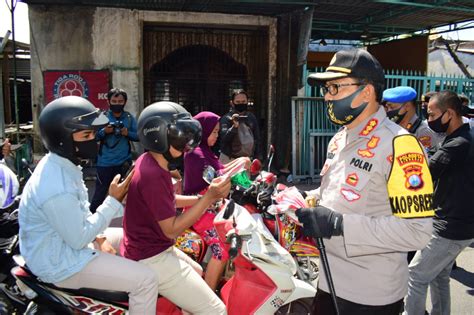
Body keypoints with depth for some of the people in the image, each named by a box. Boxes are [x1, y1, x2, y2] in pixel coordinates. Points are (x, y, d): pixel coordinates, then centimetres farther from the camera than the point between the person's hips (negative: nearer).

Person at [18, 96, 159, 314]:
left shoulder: (60, 164, 1)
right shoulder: (57, 188, -32)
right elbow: (78, 239, -25)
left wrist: (99, 237, 5)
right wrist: (113, 201, -22)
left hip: (67, 240, 10)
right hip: (60, 263, -10)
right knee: (145, 279, -17)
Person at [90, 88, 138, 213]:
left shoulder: (129, 118, 1)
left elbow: (138, 136, -2)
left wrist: (128, 133, -20)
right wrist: (104, 131, -24)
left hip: (124, 161, 2)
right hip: (105, 162, -2)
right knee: (100, 191, 5)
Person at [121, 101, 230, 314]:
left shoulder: (148, 161, 5)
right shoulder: (153, 175, -27)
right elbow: (172, 230, -24)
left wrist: (202, 198, 4)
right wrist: (209, 198, -26)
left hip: (151, 249, 11)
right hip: (151, 259, -11)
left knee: (197, 272, 33)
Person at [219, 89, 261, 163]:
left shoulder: (252, 118, 9)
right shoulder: (226, 118, -3)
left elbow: (257, 140, 13)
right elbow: (224, 138, -13)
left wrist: (258, 158, 10)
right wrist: (234, 126, -25)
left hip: (249, 160, 4)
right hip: (230, 160, -3)